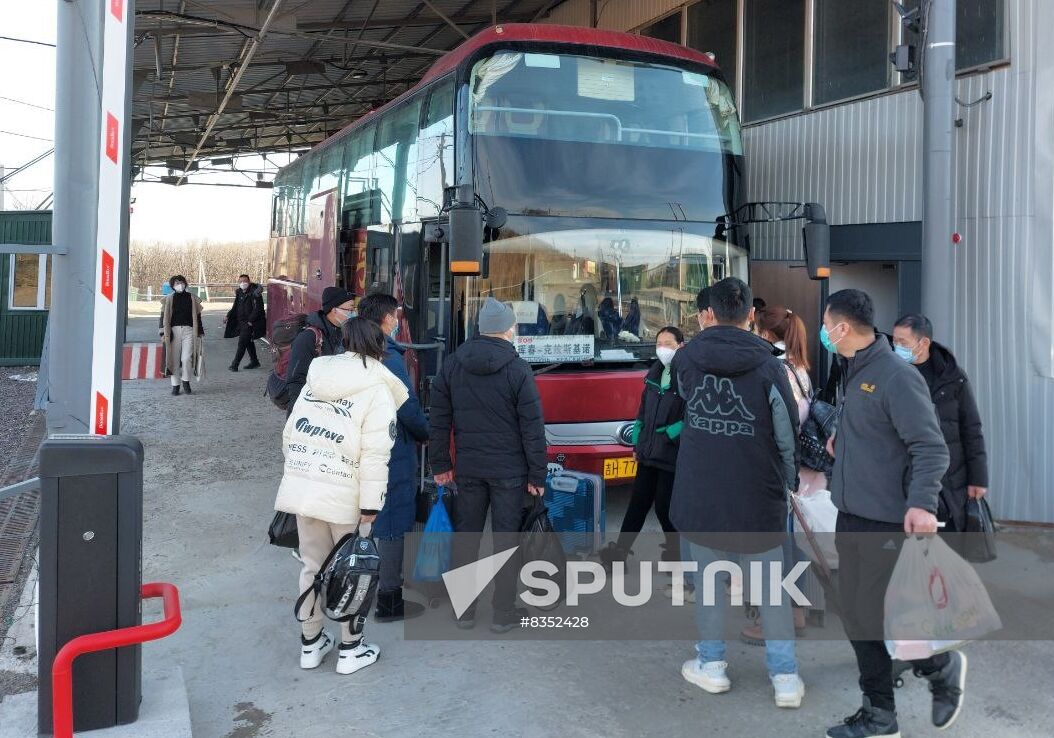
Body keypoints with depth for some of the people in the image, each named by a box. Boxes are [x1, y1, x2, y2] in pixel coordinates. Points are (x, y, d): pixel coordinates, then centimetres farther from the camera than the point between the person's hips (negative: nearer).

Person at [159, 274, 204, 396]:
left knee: (187, 358, -10)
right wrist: (163, 333, 0)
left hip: (189, 331, 0)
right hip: (174, 331, 0)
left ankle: (186, 382, 11)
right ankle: (175, 385, 12)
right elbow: (164, 316, 7)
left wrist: (199, 332, 12)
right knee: (174, 359, 2)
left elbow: (197, 315, 14)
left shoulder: (192, 298, 10)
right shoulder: (169, 299, 7)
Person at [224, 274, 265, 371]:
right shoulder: (239, 293, 10)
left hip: (250, 323, -8)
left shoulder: (254, 293, -13)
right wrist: (228, 316, 6)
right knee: (248, 342, 17)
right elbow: (235, 307, 18)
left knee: (242, 343, -11)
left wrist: (250, 321, -20)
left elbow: (257, 309, -17)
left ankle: (235, 364, -9)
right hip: (241, 322, 8)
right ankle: (254, 361, 29)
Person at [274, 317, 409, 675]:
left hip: (301, 488, 5)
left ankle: (311, 644, 31)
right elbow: (375, 454, -15)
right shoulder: (377, 388, -8)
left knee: (312, 566, 18)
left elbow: (289, 434, 12)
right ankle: (350, 649, 22)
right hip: (345, 496, -5)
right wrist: (371, 504, -13)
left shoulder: (316, 379, 10)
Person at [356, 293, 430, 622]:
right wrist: (426, 434, -2)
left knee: (370, 518, 23)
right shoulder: (389, 359, -21)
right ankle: (388, 601, 10)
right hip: (393, 454, -9)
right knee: (391, 524, 1)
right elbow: (409, 410, -20)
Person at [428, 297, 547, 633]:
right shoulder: (517, 369, -11)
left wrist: (440, 464, 13)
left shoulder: (452, 365, 1)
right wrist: (537, 475, -3)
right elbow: (532, 427, -10)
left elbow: (439, 420, 5)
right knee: (505, 539, 6)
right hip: (508, 469, -3)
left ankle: (463, 609, 21)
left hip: (468, 467, 4)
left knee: (466, 535, 13)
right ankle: (503, 613, 14)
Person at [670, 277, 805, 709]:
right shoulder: (768, 365, -8)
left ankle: (712, 665, 24)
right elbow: (787, 433, -3)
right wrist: (787, 483, 11)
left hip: (699, 491, 1)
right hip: (757, 495, 0)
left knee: (708, 577, 14)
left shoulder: (686, 359, -2)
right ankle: (785, 677, 15)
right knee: (770, 585, 10)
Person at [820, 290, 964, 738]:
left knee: (877, 618, -2)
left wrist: (922, 502, -33)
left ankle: (943, 668, 26)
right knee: (857, 618, 11)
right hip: (850, 519, 9)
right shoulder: (855, 373, 10)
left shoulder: (897, 376, -17)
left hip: (887, 524, -8)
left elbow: (931, 447, -22)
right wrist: (840, 439, 15)